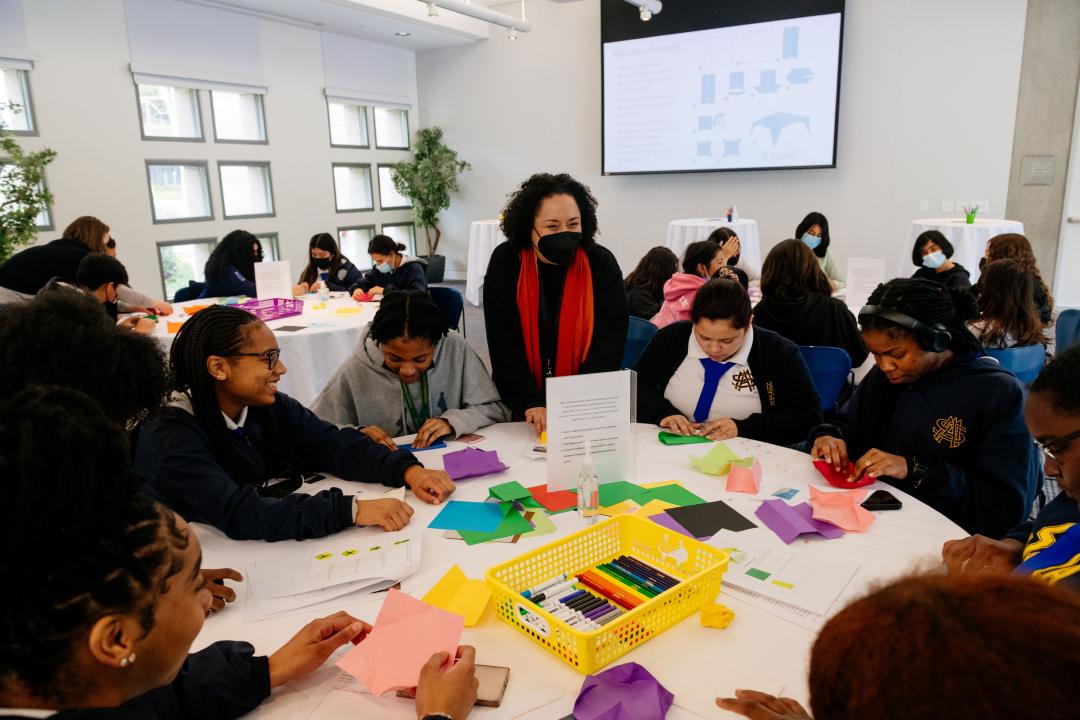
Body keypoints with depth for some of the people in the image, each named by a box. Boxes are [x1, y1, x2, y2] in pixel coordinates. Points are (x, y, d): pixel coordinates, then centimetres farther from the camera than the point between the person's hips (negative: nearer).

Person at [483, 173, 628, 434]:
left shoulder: (601, 263, -4)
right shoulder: (505, 262, -4)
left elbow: (608, 344, -8)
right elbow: (502, 345, -8)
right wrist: (531, 404, -20)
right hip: (518, 404, 0)